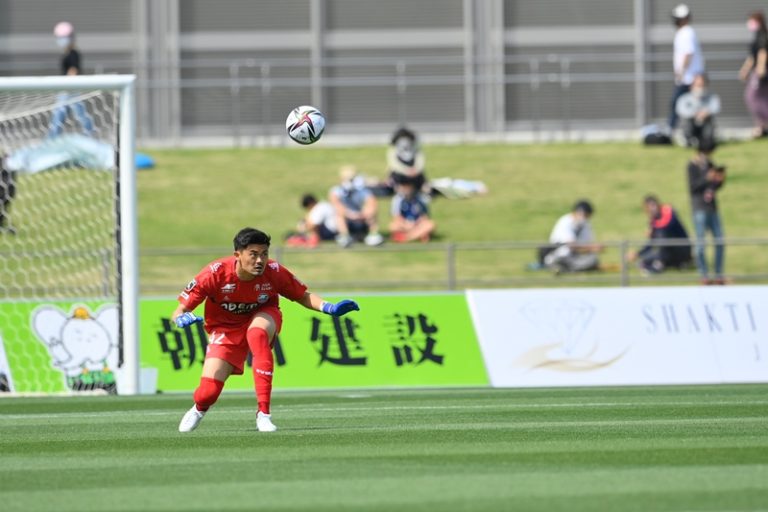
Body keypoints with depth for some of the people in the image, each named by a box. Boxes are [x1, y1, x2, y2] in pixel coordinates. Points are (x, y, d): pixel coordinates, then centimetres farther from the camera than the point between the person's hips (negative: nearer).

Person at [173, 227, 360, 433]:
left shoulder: (274, 272, -23)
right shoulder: (216, 273, -27)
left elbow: (303, 296, -6)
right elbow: (180, 311, -20)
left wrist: (329, 308, -25)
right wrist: (181, 319, -44)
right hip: (225, 329, 0)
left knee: (257, 332, -39)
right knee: (209, 390, -16)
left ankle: (264, 414, -32)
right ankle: (199, 409, 28)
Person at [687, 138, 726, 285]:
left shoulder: (710, 164, 14)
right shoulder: (693, 166, -3)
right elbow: (692, 187, -12)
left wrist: (720, 180, -2)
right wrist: (707, 179, -22)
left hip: (712, 207, 7)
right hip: (700, 208, -7)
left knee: (720, 242, 3)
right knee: (700, 242, -6)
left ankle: (719, 275, 9)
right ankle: (704, 276, -4)